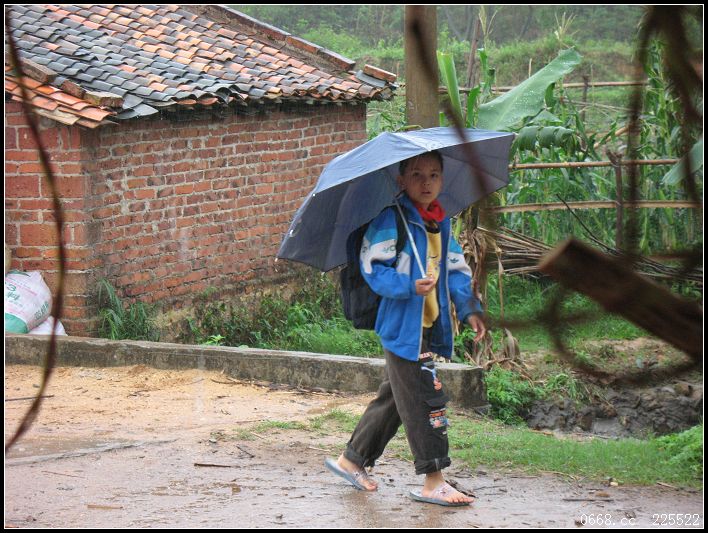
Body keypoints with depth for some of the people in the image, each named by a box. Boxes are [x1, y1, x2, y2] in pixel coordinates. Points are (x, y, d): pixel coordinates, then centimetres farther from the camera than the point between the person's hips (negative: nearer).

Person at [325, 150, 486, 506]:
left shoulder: (441, 223, 13)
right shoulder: (391, 220, -11)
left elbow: (456, 269, 16)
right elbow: (373, 267, -14)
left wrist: (469, 309, 4)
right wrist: (410, 286, -27)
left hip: (430, 327, 8)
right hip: (403, 327, -8)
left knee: (394, 398, 16)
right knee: (424, 400, -8)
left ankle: (351, 460, 30)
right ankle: (433, 482, -2)